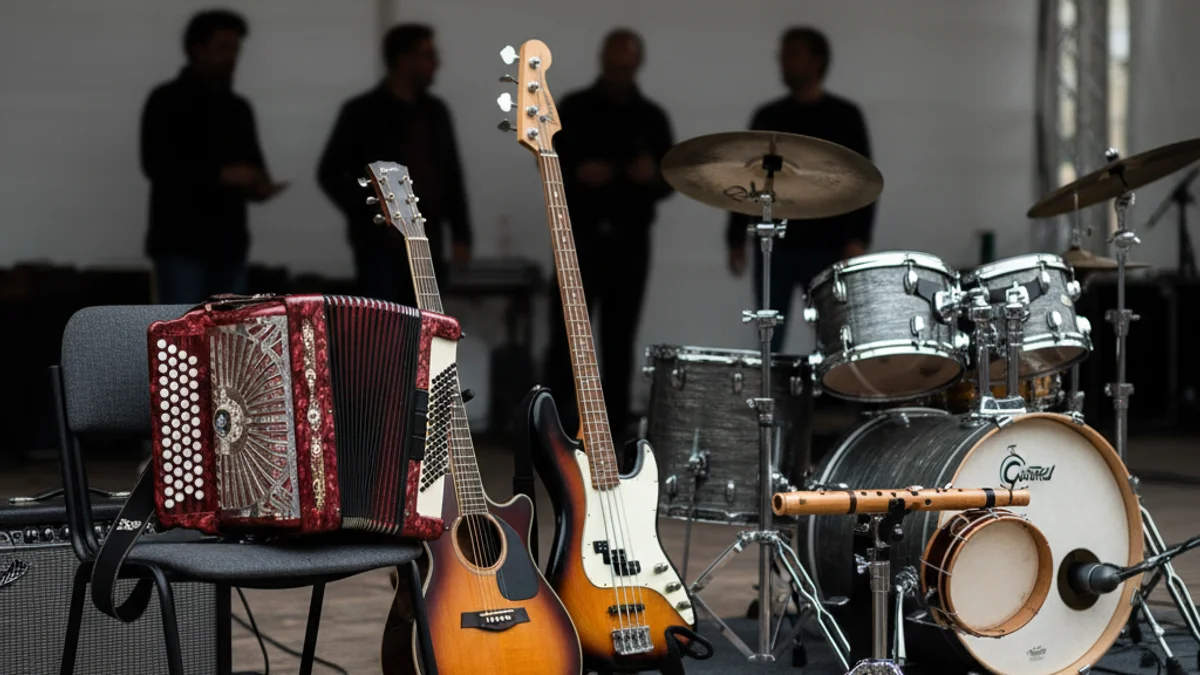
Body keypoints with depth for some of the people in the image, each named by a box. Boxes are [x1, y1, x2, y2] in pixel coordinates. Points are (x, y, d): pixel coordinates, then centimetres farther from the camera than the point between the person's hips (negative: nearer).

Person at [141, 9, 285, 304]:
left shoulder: (238, 108, 17)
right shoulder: (167, 101, -2)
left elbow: (252, 164, 19)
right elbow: (156, 164, -14)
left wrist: (260, 185, -6)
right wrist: (220, 174, -21)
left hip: (228, 243, 6)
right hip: (180, 243, -6)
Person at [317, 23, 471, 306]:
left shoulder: (435, 112, 11)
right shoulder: (363, 112, -3)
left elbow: (451, 176, 15)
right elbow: (331, 173, -2)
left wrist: (461, 235, 9)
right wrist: (371, 215, -10)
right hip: (380, 245, -5)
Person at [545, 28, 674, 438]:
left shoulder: (652, 118, 10)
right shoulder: (574, 108, 4)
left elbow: (668, 181, 9)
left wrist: (653, 176, -14)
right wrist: (577, 174, -19)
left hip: (630, 238, 2)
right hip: (581, 233, -2)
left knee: (620, 334, 3)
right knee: (567, 329, -9)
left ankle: (614, 421, 8)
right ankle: (557, 417, -7)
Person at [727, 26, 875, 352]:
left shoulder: (844, 117, 4)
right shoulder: (767, 117, 12)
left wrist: (857, 240, -13)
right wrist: (736, 239, 6)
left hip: (828, 248, -3)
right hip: (774, 244, 3)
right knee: (767, 341, 0)